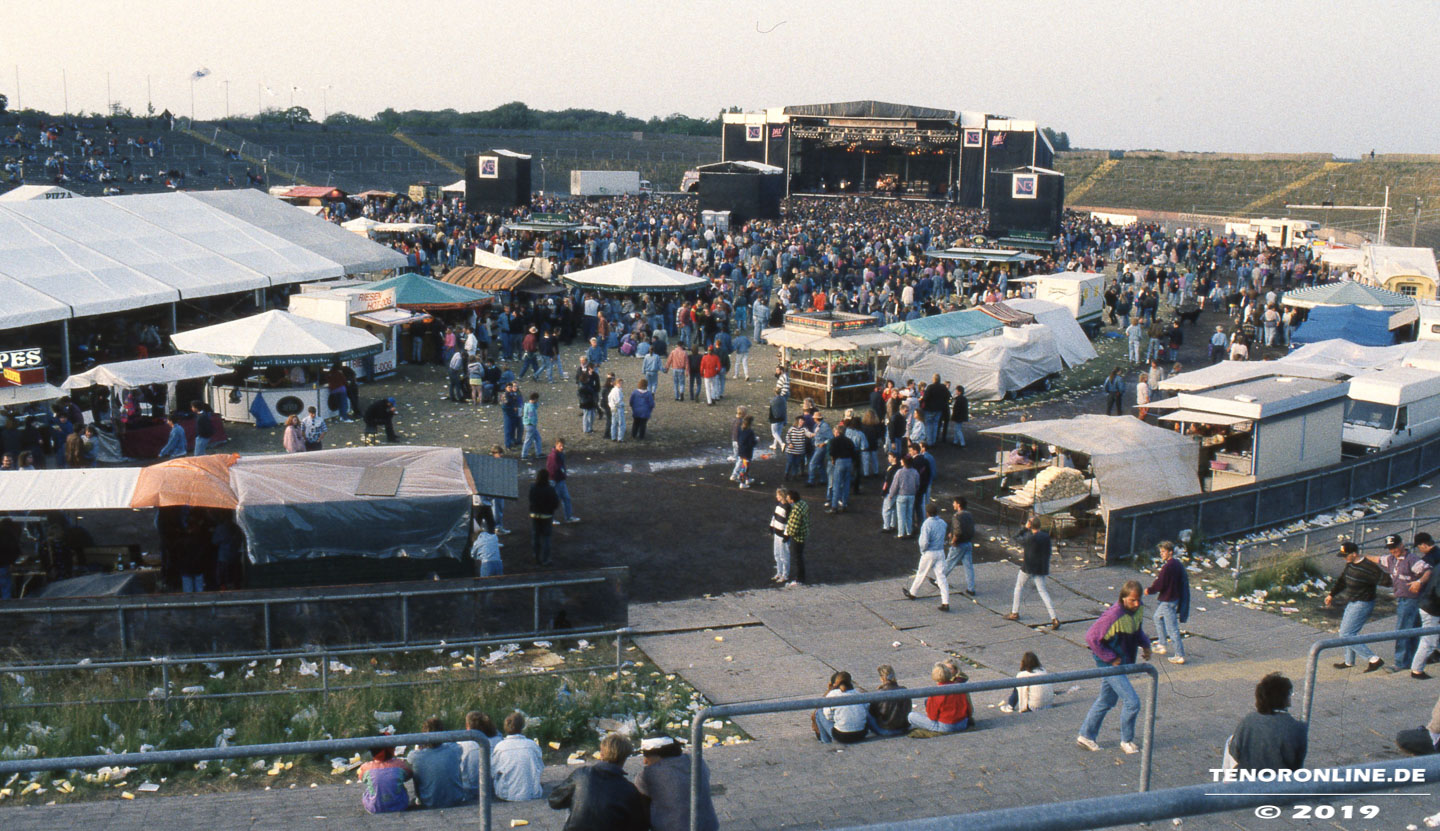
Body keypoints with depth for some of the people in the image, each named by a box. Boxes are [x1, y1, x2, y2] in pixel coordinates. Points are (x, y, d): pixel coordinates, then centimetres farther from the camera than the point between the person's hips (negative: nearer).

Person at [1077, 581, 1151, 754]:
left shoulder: (1138, 610, -2)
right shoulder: (1113, 616, -28)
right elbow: (1091, 637, -25)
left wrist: (1145, 645, 1)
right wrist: (1110, 658, -20)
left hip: (1123, 663, 9)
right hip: (1110, 665, -9)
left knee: (1106, 701, 18)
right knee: (1132, 702, -8)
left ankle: (1086, 735, 32)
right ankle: (1127, 740, 13)